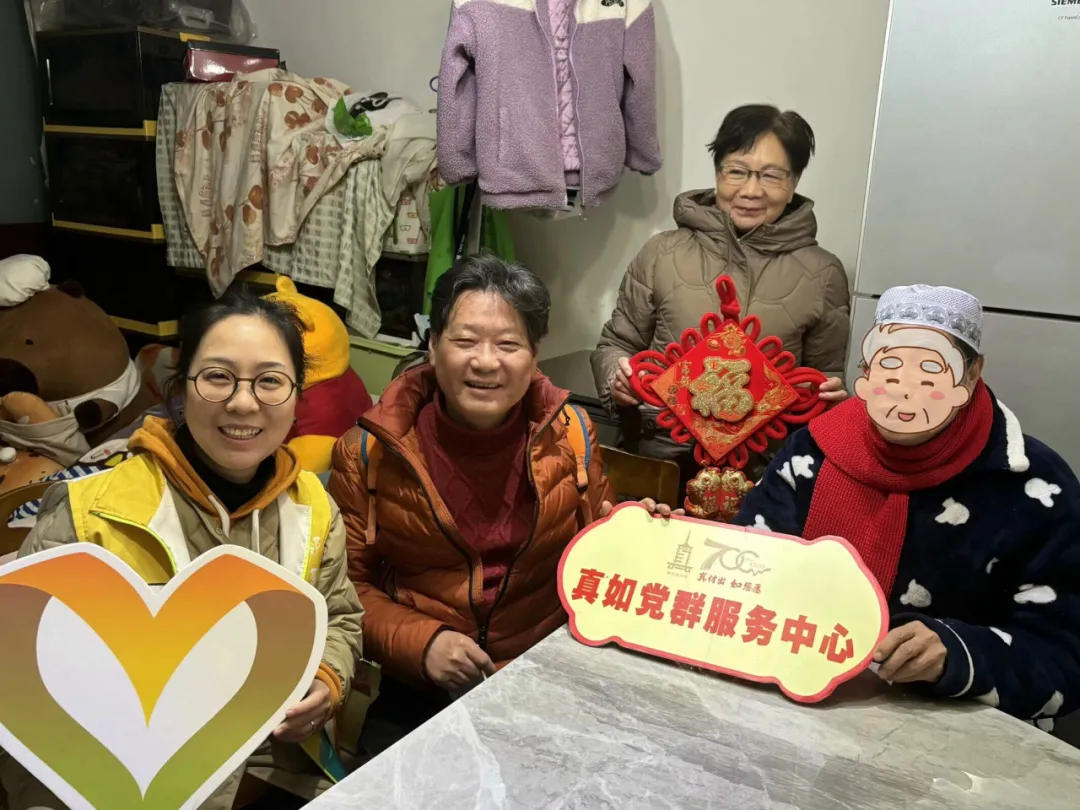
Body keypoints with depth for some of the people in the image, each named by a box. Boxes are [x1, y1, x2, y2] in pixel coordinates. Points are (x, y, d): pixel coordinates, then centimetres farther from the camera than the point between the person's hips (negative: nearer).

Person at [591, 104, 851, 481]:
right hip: (655, 457, -1)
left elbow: (828, 375, 15)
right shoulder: (662, 253, 2)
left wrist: (830, 395, -7)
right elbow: (615, 346, 12)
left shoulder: (823, 274, 3)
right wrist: (618, 380, -8)